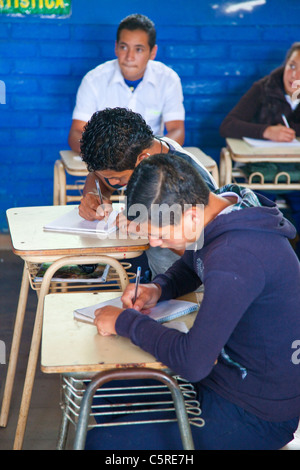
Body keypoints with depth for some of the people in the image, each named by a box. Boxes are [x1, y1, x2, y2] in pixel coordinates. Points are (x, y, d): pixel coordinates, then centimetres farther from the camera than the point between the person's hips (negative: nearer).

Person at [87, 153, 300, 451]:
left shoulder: (234, 258, -34)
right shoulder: (224, 202, -3)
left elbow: (192, 362, -33)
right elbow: (190, 265, 20)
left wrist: (125, 322, -20)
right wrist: (157, 289, 0)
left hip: (258, 414, -10)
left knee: (103, 442, -12)